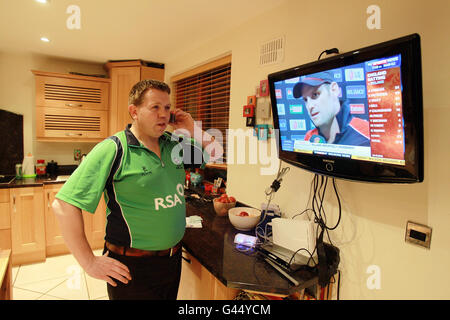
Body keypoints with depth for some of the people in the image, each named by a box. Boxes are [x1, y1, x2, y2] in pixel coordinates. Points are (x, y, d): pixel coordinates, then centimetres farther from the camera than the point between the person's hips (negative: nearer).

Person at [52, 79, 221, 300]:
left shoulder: (174, 144, 1)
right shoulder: (113, 150, -17)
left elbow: (214, 151, 13)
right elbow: (64, 205, -19)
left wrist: (193, 131, -5)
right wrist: (89, 263, -16)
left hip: (173, 258, 6)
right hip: (133, 267, -6)